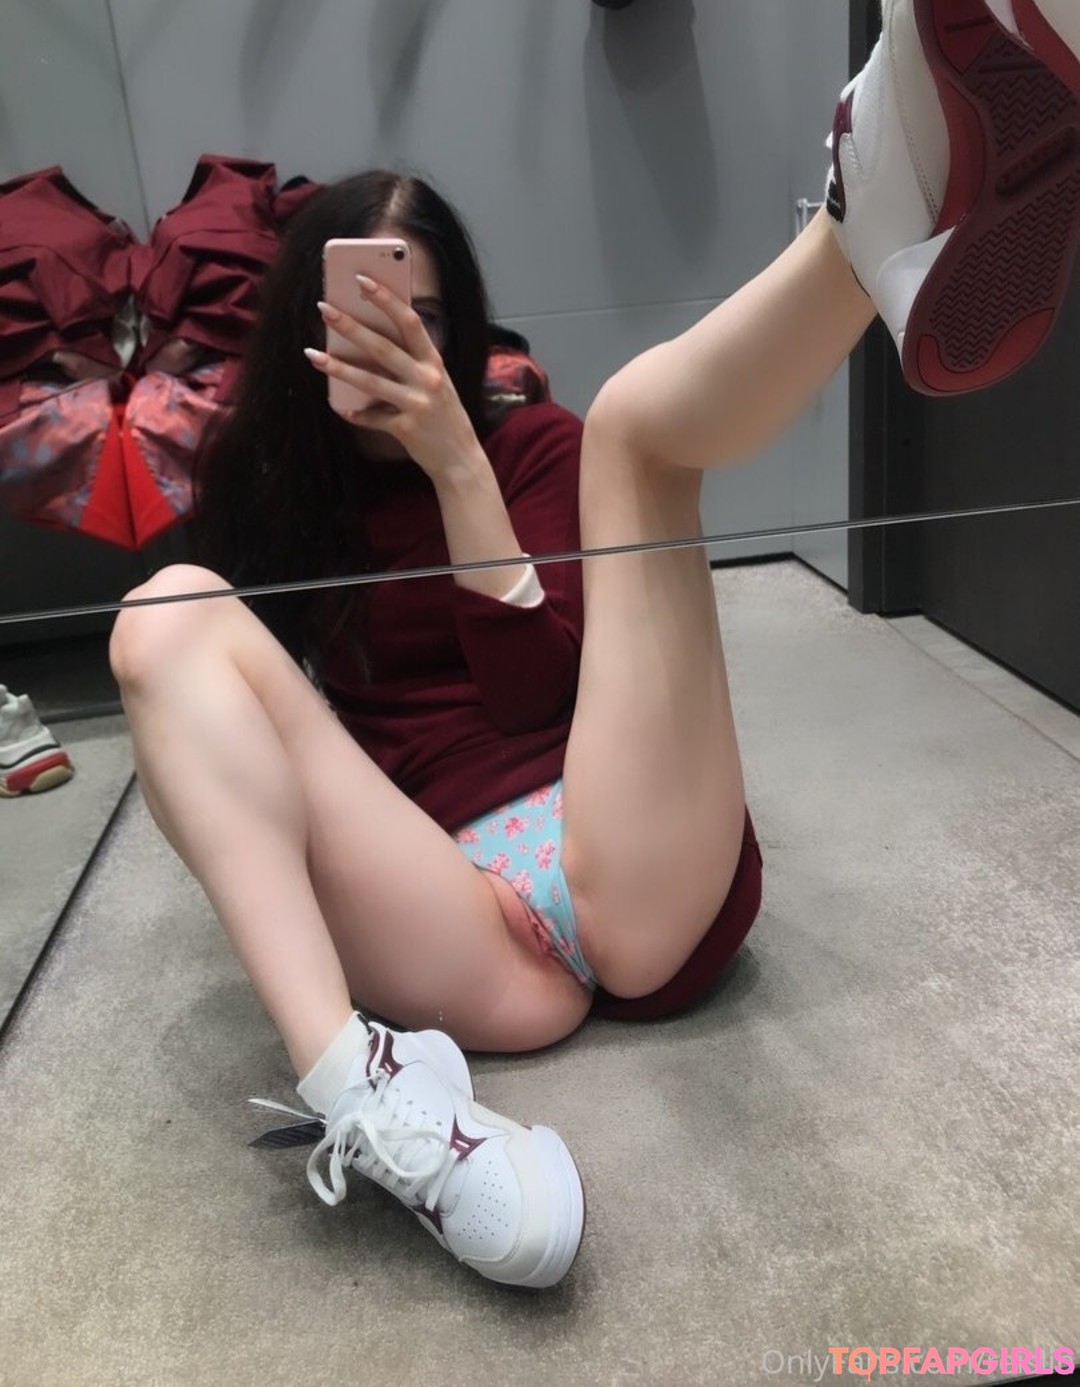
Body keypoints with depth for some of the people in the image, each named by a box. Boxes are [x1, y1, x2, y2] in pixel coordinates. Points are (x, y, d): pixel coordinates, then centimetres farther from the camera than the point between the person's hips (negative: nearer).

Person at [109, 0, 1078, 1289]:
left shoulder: (533, 447, 16)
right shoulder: (262, 496, 21)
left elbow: (541, 686, 0)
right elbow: (249, 710, 14)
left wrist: (458, 467, -7)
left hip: (646, 882, 0)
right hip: (473, 946, 1)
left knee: (634, 419, -10)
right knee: (169, 615, -16)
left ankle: (891, 223, -45)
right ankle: (361, 1088, -36)